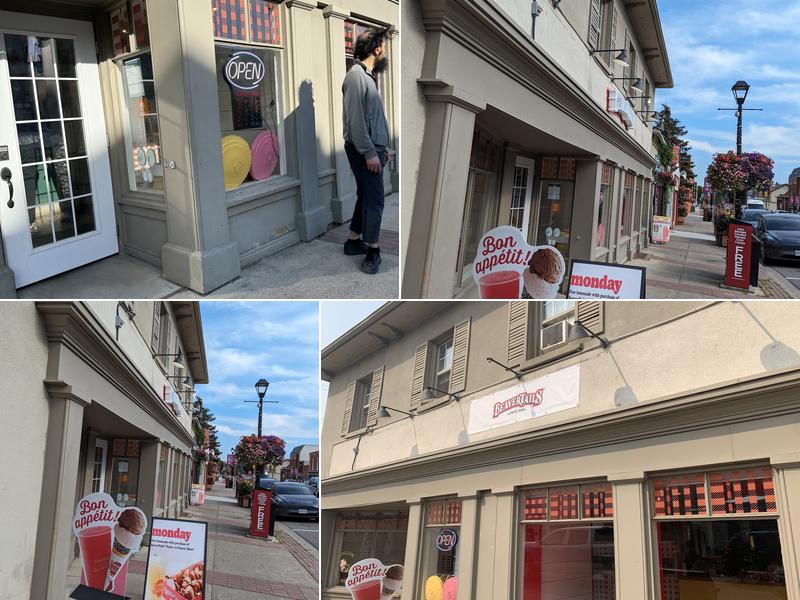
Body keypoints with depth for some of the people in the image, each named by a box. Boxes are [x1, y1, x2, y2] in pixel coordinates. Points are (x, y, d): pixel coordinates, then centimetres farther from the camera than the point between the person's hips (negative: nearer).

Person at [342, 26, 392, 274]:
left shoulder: (366, 75, 16)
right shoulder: (356, 76, -16)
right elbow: (355, 119, -21)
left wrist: (381, 148, 21)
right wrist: (369, 152, -22)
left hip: (372, 147, 10)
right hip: (364, 150, -10)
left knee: (366, 196, 15)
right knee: (374, 200, -7)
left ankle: (354, 241, 25)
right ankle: (372, 252, -1)